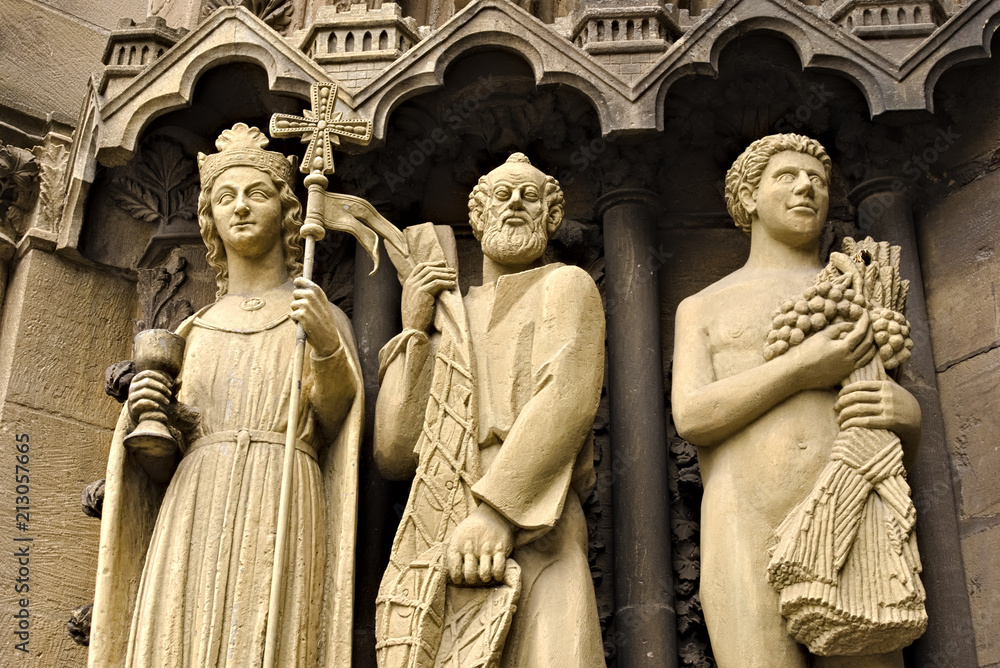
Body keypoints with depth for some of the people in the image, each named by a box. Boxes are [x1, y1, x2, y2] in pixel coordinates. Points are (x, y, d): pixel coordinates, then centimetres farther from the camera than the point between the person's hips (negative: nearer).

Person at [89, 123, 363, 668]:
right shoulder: (192, 333, 21)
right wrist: (143, 419, -3)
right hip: (193, 524, 3)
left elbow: (337, 427, 1)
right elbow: (162, 466, 18)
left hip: (281, 517, -3)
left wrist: (327, 347, -15)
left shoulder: (322, 316, 14)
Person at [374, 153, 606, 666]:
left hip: (526, 542, -4)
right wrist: (414, 330, 13)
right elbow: (393, 455, 16)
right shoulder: (443, 316, 27)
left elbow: (569, 400, -6)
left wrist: (494, 509, -18)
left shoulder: (564, 285, 15)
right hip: (429, 553, 4)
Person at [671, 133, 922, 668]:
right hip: (744, 532, -2)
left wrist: (905, 413, -5)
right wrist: (802, 370, -9)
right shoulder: (701, 309, 21)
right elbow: (691, 417, 2)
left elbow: (907, 440, 21)